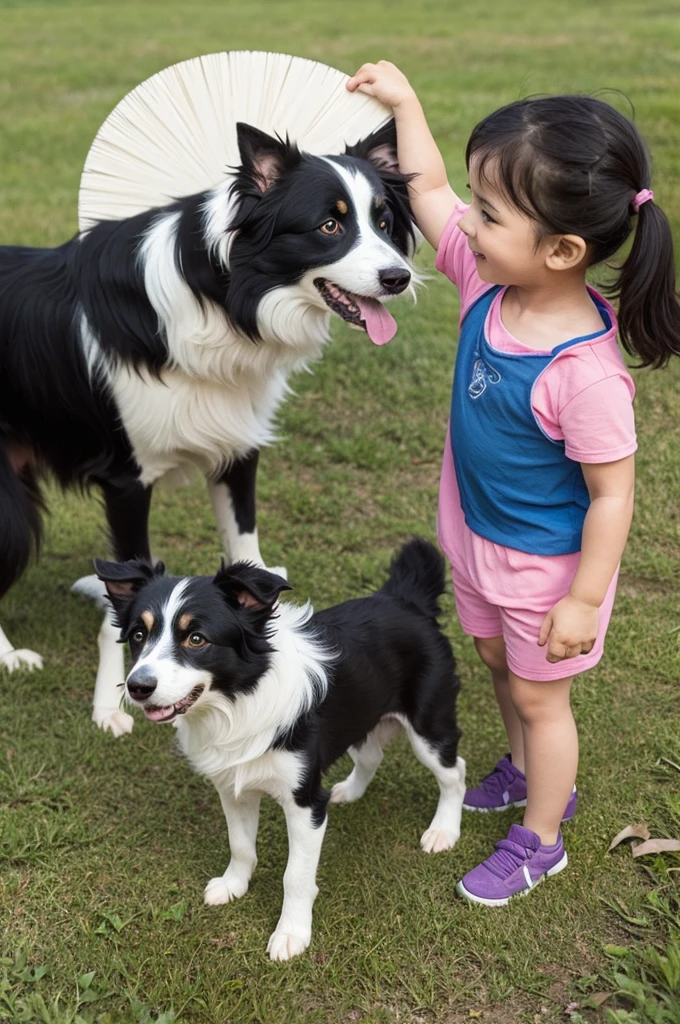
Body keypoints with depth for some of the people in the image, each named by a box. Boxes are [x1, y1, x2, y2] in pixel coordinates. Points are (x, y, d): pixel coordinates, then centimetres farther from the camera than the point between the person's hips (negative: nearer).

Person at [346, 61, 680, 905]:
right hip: (476, 535, 7)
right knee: (498, 664, 28)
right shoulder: (489, 278, -16)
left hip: (546, 565, -7)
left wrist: (584, 600, -21)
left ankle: (539, 840, 38)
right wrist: (403, 103, 3)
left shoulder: (582, 372, -37)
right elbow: (427, 192, 1)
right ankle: (529, 774, 55)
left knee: (538, 695, 15)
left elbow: (612, 493, -27)